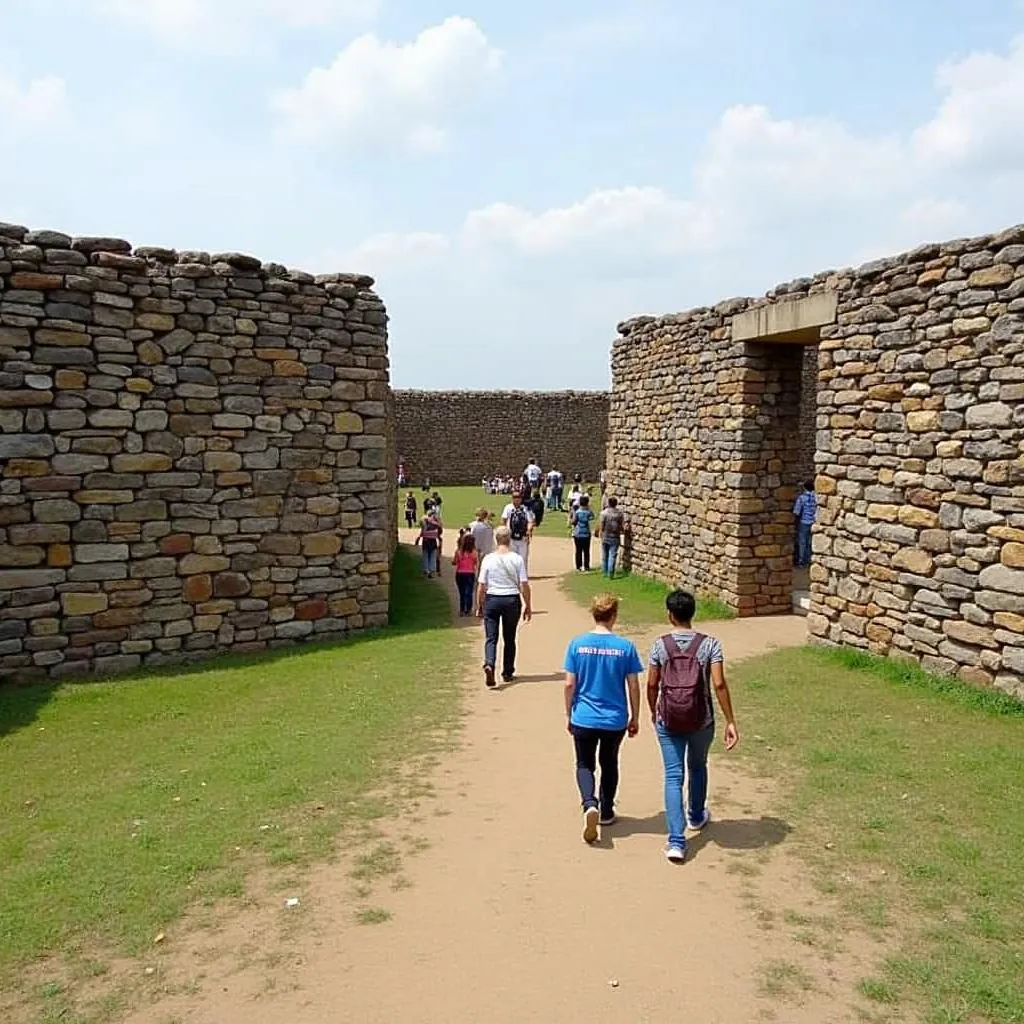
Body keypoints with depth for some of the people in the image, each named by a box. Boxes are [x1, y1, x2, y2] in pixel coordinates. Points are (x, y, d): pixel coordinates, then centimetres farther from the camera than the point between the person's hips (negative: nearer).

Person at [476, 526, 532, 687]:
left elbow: (481, 585, -3)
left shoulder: (488, 559, -4)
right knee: (509, 638, 14)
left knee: (491, 638, 3)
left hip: (491, 600, 0)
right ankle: (508, 673, 22)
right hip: (512, 600, 1)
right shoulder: (517, 559, -5)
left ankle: (489, 665, -21)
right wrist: (528, 606, 4)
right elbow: (524, 585, -5)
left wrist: (479, 606, 8)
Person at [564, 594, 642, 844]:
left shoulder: (577, 644, -9)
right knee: (609, 764, 22)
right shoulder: (625, 646, -9)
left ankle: (590, 804, -11)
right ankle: (606, 811, 33)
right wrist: (635, 718, 8)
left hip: (584, 719, -1)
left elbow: (570, 684, -6)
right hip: (615, 720, 1)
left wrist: (568, 715, 7)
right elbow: (633, 687, -5)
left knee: (584, 765, 13)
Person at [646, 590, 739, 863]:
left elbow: (652, 684, -4)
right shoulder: (709, 644, -8)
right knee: (697, 767, 26)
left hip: (668, 721, -1)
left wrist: (654, 713, 14)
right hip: (701, 721, 1)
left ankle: (676, 841, -5)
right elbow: (719, 684, -14)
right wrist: (730, 722, -10)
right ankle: (697, 816, 48)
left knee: (673, 776, 3)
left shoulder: (660, 645, -7)